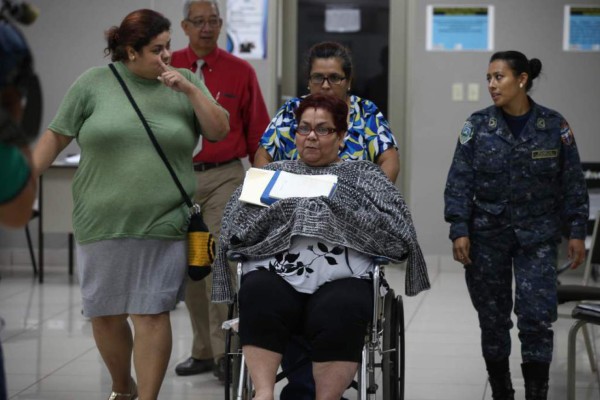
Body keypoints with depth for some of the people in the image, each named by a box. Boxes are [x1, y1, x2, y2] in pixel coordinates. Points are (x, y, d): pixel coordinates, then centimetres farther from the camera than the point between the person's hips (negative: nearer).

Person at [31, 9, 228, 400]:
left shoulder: (185, 83, 5)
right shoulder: (94, 83, 1)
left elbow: (219, 131, 0)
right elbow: (56, 136, 5)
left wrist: (190, 90, -11)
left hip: (162, 226, -1)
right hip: (102, 222, 1)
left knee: (151, 314, -4)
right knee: (105, 315, 10)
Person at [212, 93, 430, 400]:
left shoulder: (363, 176, 21)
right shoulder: (273, 174, 26)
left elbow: (396, 229, 5)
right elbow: (235, 230, 14)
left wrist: (340, 209, -5)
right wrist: (283, 207, -1)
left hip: (340, 277, -1)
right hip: (276, 273, 1)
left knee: (341, 312, -37)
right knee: (259, 297, -35)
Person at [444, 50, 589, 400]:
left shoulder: (554, 126, -2)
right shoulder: (478, 126, -2)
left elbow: (573, 184, 3)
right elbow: (459, 183, -2)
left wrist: (577, 231, -1)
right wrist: (459, 230, -10)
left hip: (537, 236, -1)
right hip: (487, 235, 1)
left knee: (538, 317, -9)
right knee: (493, 318, 8)